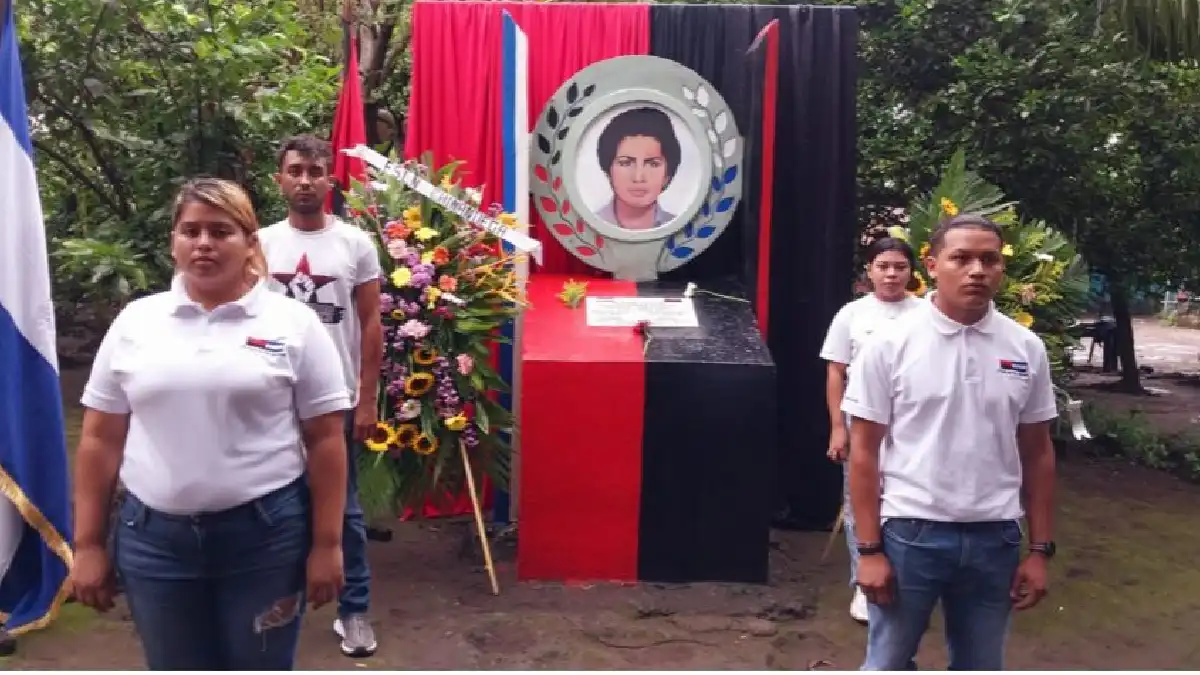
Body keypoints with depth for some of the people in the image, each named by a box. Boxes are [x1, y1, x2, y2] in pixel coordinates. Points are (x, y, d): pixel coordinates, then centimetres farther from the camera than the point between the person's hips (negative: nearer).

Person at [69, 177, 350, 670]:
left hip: (267, 534, -2)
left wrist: (326, 544, -5)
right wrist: (88, 544, 5)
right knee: (175, 666, 15)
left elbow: (325, 440, -3)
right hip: (153, 537, 2)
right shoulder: (134, 322, 5)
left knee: (263, 665, 11)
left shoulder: (293, 323, -2)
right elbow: (100, 440, 7)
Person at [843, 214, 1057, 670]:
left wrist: (1040, 550, 5)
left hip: (994, 537, 3)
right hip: (909, 533, -3)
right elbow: (865, 452, -6)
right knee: (887, 663, 12)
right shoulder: (889, 346, -9)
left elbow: (1037, 453, 6)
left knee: (980, 665, 18)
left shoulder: (1026, 349, 0)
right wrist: (869, 550, -8)